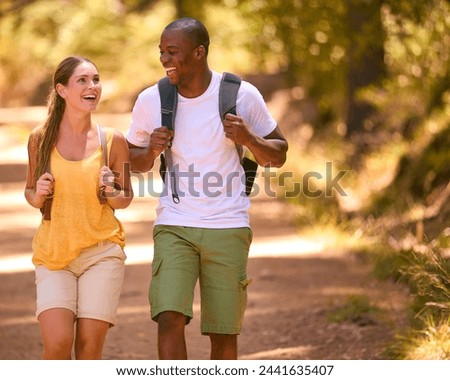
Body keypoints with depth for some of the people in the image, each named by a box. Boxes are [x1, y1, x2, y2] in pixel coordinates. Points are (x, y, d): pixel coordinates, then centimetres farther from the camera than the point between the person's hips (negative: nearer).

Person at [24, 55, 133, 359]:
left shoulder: (113, 141, -1)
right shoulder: (40, 139, 0)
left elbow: (125, 198, 11)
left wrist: (113, 192, -11)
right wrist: (38, 194, -10)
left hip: (102, 253, 0)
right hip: (53, 254, 0)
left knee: (89, 347, -4)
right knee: (57, 343, -15)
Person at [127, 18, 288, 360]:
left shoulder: (242, 96, -5)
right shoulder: (151, 100, 0)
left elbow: (278, 156, 4)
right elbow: (135, 163, 14)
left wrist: (249, 139, -16)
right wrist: (151, 151, -9)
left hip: (228, 228, -1)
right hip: (174, 227, 1)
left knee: (224, 333, 4)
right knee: (170, 318, -17)